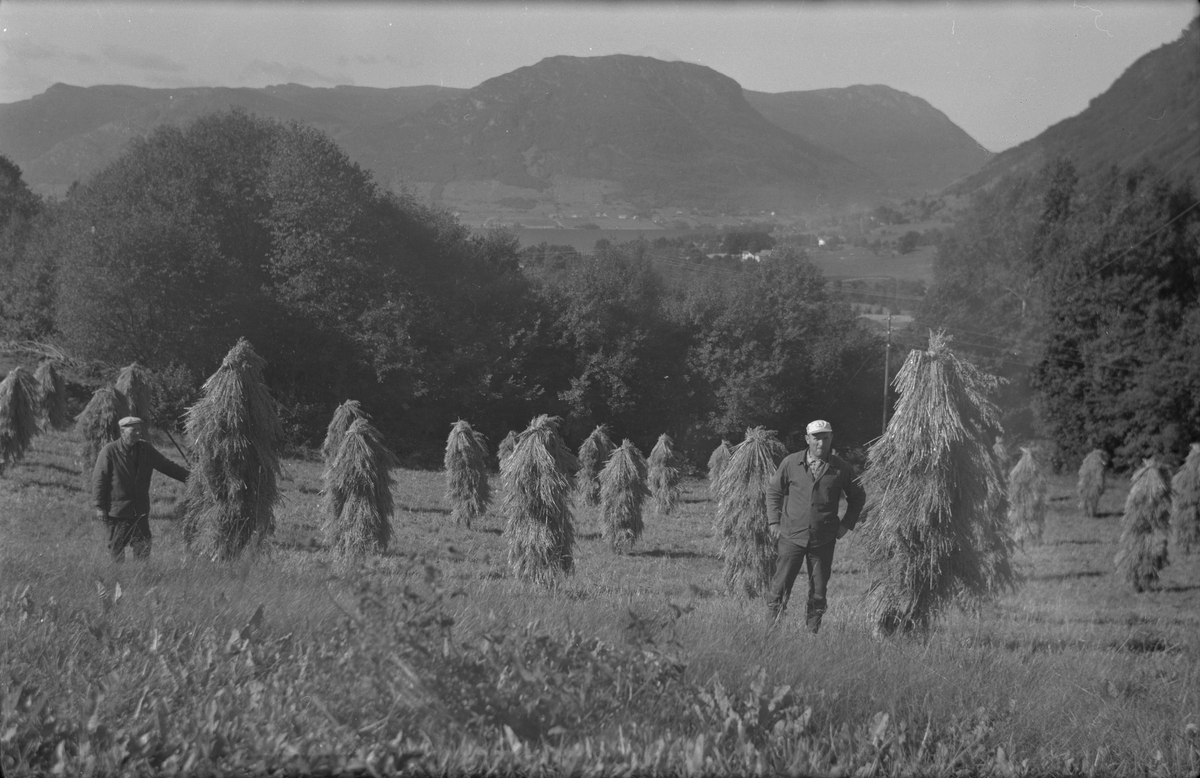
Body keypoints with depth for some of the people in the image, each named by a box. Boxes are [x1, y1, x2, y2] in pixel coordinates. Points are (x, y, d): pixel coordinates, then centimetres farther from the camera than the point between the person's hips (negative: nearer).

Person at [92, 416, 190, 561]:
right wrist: (100, 506, -8)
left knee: (143, 548, 1)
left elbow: (166, 466, 11)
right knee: (117, 549, 2)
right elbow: (99, 479, -7)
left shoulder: (145, 449, 5)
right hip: (117, 511, -4)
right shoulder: (109, 451, -10)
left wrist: (188, 476, 0)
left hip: (140, 511, 4)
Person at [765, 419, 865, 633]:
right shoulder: (791, 463, 0)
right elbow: (773, 491, 12)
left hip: (824, 541, 1)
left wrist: (846, 524, 6)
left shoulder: (841, 469, 0)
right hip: (791, 536, -1)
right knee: (780, 586, -3)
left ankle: (813, 632, 16)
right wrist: (774, 522, 4)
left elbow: (858, 497, 15)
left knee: (818, 593, 6)